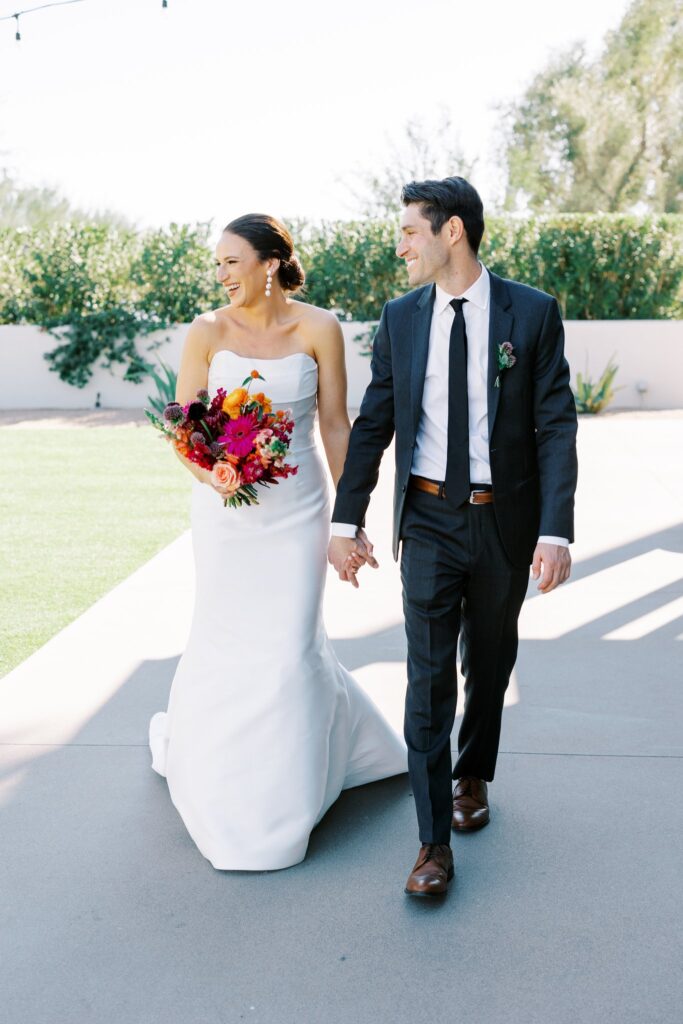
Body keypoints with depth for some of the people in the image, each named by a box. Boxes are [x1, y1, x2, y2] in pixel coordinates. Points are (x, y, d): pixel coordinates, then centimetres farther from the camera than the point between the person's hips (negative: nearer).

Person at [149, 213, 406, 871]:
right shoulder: (206, 333, -4)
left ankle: (286, 789, 26)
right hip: (225, 508, 1)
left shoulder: (318, 329, -6)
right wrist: (212, 475, -23)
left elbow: (336, 426, -3)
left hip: (297, 508, 0)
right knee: (226, 639, 8)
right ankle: (187, 739, 40)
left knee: (290, 643, 3)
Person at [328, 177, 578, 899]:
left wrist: (555, 531, -16)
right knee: (429, 676, -2)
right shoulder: (400, 318, 2)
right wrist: (346, 521, 2)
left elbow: (556, 426, -8)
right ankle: (434, 841, 7)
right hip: (429, 520, 1)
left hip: (505, 521, 0)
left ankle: (473, 777, 42)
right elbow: (371, 425, 5)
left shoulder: (532, 313, -6)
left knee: (490, 666, 17)